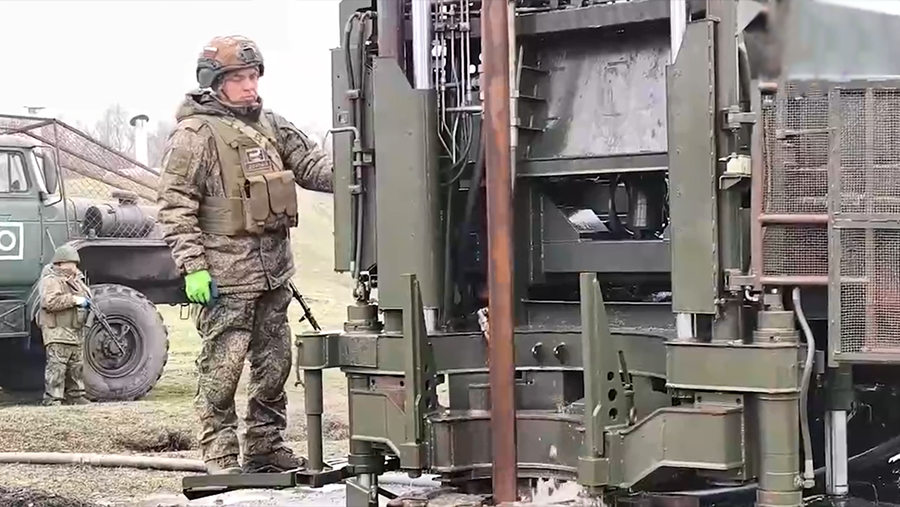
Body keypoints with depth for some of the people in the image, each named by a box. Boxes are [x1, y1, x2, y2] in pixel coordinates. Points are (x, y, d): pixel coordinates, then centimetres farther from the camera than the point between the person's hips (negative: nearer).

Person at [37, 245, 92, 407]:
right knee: (56, 366, -11)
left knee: (76, 366, 15)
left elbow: (86, 294, 35)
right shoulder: (51, 280, -11)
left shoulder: (76, 280, 19)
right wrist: (74, 300, -25)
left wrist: (88, 301, 10)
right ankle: (52, 399, -11)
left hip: (76, 331, 9)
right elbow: (49, 302, -26)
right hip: (57, 331, -9)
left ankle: (75, 396, 25)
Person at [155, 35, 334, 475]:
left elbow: (311, 165, 11)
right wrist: (193, 267, -18)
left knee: (274, 363, 14)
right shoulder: (194, 135, -8)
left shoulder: (271, 127, 13)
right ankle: (221, 459, 3)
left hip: (273, 272, 8)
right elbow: (175, 208, -11)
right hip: (226, 276, -7)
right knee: (221, 370, -4)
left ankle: (265, 447, 27)